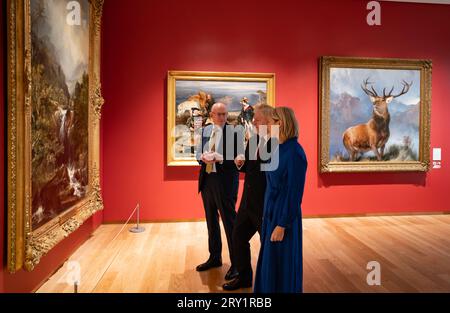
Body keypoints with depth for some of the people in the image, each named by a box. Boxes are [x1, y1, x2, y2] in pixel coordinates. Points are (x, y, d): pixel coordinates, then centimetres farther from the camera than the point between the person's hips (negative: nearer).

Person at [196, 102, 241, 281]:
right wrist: (203, 157, -11)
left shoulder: (233, 132, -9)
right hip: (207, 180, 6)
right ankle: (215, 257, 35)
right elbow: (198, 153, 11)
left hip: (225, 182, -6)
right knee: (211, 221, 17)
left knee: (229, 222, 0)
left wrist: (218, 158, -24)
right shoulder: (204, 131, 8)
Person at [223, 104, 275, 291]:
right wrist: (241, 164, -4)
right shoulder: (253, 140, 7)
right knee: (238, 236, 17)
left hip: (267, 204, -8)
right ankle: (244, 277, 38)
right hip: (248, 201, 8)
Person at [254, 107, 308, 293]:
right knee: (269, 262, 20)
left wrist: (282, 225, -19)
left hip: (284, 216, -9)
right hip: (271, 212, 9)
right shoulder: (280, 149, 6)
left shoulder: (294, 152, -20)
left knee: (281, 265, 7)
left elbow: (294, 192, -20)